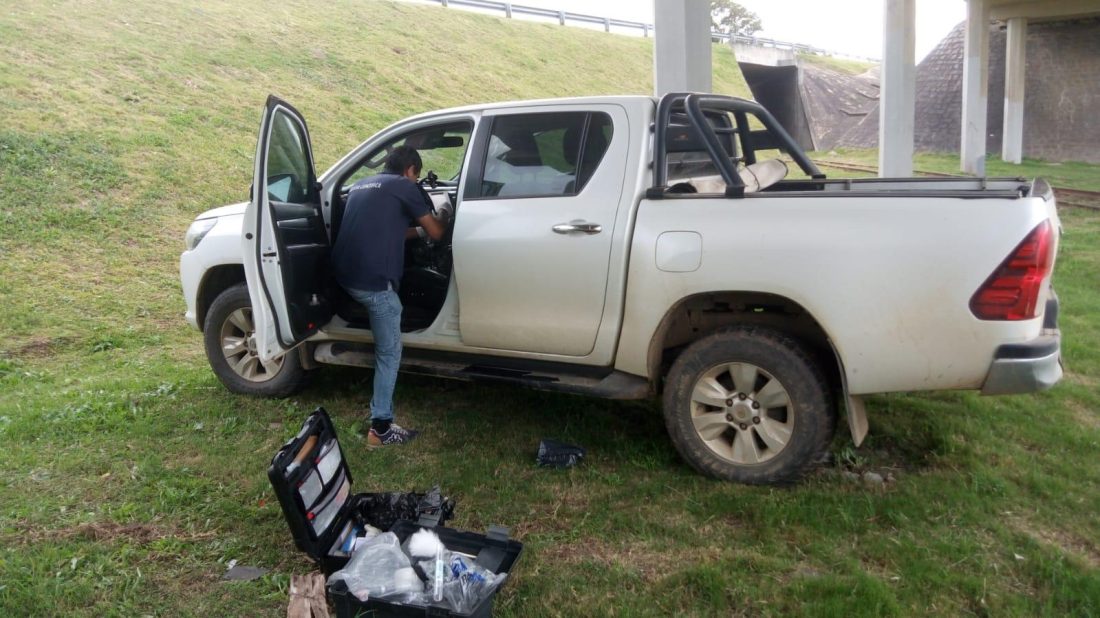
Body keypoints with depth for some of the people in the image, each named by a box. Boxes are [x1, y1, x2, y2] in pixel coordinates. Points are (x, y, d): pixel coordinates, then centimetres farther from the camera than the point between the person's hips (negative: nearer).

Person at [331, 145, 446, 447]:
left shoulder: (360, 185, 23)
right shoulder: (404, 187, 2)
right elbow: (435, 233, 9)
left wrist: (417, 231, 39)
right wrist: (440, 221, 31)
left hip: (344, 274, 8)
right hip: (373, 280, -8)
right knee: (389, 353, 1)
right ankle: (380, 428, 3)